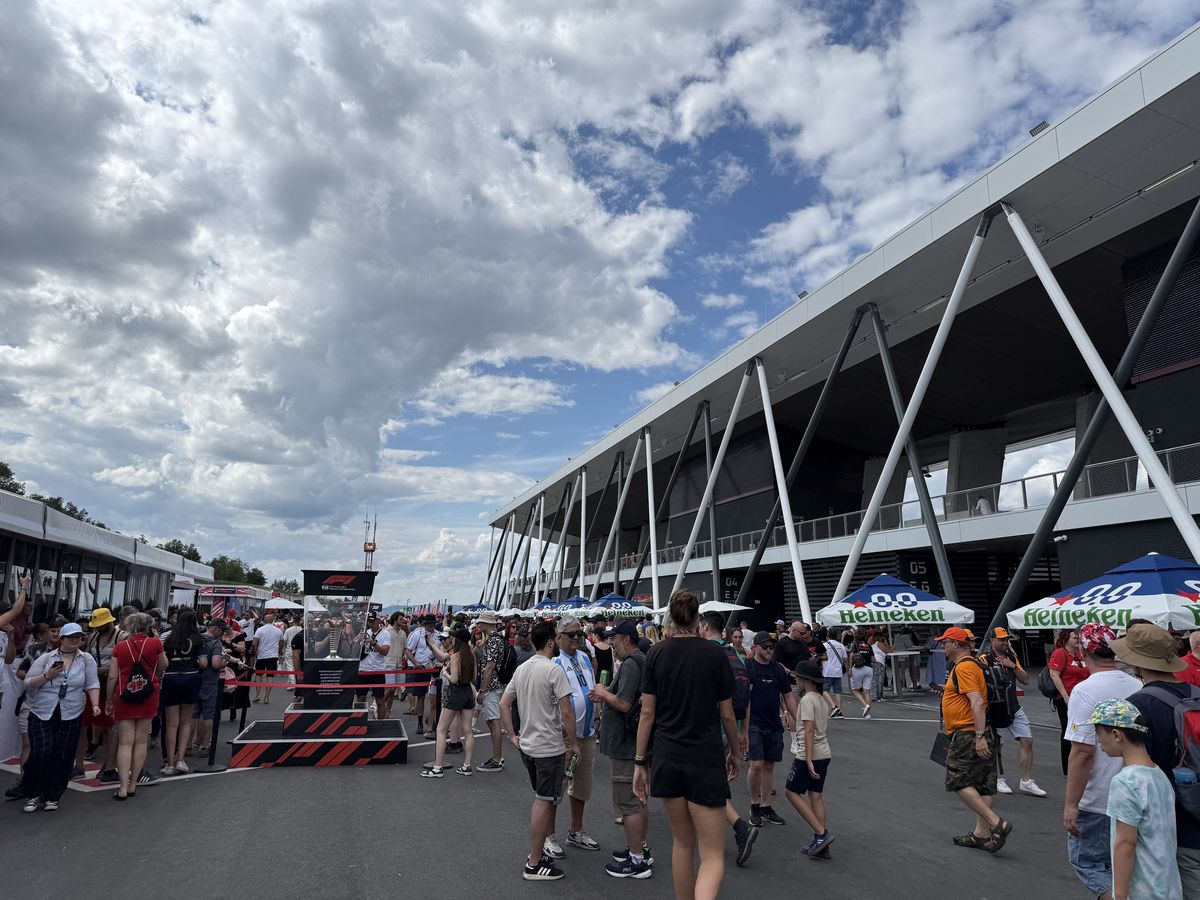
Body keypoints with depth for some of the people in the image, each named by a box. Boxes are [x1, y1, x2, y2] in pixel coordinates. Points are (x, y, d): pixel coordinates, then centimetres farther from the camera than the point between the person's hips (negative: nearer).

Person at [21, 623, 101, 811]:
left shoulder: (87, 659, 3)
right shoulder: (45, 658, 2)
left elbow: (92, 684, 0)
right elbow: (28, 684, 1)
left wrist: (95, 705, -12)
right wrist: (47, 676, -15)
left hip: (70, 716, 1)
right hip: (41, 714, -1)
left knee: (63, 757, 2)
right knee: (40, 753, -10)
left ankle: (52, 796, 17)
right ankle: (33, 795, 11)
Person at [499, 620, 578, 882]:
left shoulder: (521, 669, 6)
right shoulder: (554, 670, -18)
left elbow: (503, 704, 9)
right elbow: (567, 713, -19)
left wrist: (513, 736, 13)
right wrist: (573, 742, -7)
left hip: (526, 745, 8)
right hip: (550, 748, -8)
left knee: (540, 799, 21)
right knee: (544, 802, 2)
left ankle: (535, 852, 30)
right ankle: (534, 864, 10)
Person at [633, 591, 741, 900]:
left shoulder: (657, 653, -2)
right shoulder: (714, 653, -7)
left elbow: (647, 713, -1)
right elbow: (726, 714, 0)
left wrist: (640, 762, 7)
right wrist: (735, 751, 17)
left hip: (667, 759, 3)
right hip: (706, 760, -3)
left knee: (682, 842, 21)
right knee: (712, 856, 2)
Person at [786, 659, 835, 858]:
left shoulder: (807, 700, -15)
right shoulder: (822, 700, 13)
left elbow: (809, 731, -21)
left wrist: (808, 760, -22)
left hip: (809, 755, -9)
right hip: (824, 754, 9)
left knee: (792, 792, 2)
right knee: (816, 796, 11)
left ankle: (821, 833, -4)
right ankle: (821, 844, 11)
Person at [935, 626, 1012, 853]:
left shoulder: (964, 666, -16)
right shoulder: (970, 664, 17)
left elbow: (977, 702, -24)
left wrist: (979, 736, -26)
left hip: (968, 735, -10)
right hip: (977, 735, 10)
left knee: (958, 782, -8)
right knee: (982, 785, 11)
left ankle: (997, 824, -10)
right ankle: (982, 833, 15)